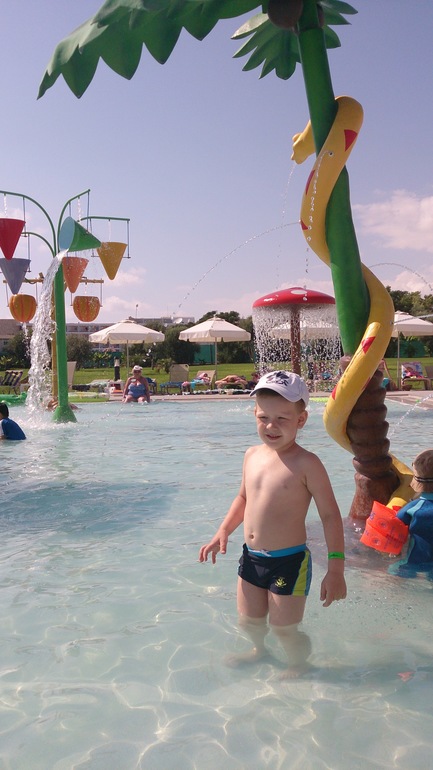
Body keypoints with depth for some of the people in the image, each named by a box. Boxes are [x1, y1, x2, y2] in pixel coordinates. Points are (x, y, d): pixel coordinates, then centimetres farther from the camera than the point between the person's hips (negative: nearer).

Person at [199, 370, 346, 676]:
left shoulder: (306, 463, -18)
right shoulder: (253, 455, 2)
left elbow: (330, 515, -15)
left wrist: (335, 569, -17)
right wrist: (223, 531, 8)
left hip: (289, 561, -6)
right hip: (251, 558, 6)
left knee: (285, 629, 8)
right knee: (249, 621, 21)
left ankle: (299, 665, 39)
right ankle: (259, 650, 53)